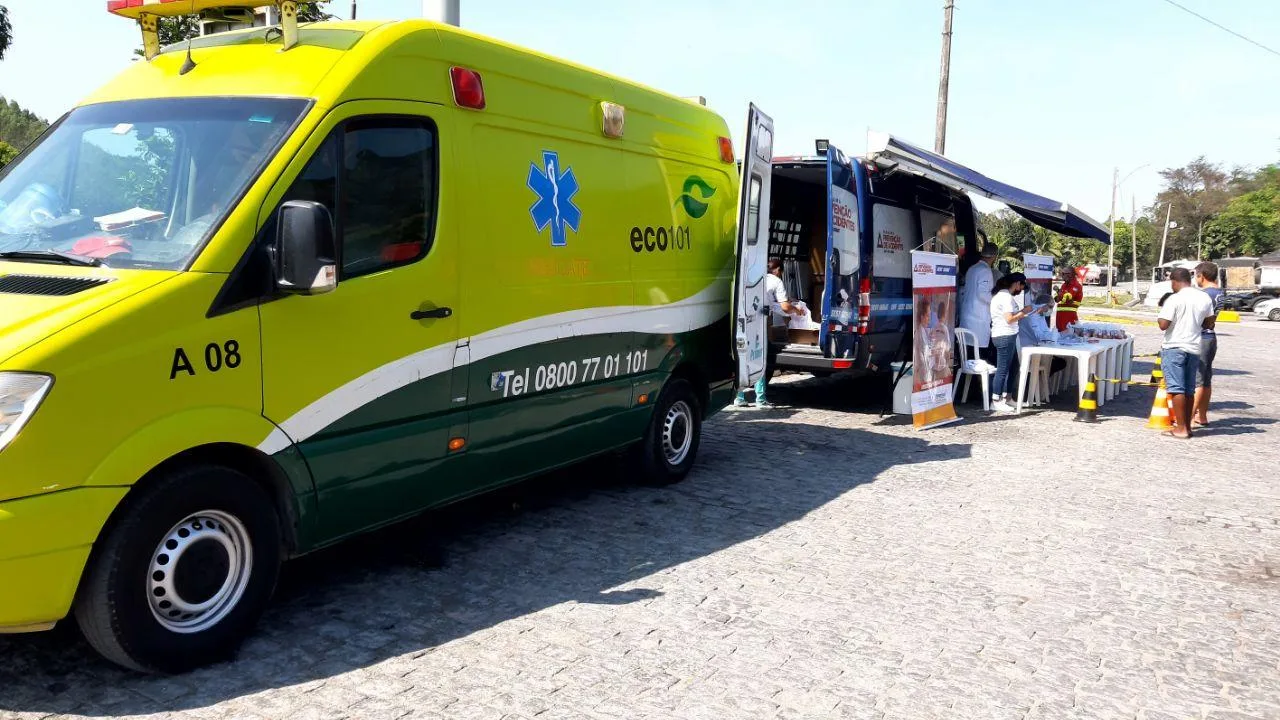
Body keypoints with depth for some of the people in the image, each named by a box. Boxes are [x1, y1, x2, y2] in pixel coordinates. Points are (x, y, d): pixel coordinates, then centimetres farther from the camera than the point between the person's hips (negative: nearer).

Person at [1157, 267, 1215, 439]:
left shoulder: (1174, 299, -14)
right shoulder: (1205, 298, 6)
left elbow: (1163, 325, -18)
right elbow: (1208, 324, 12)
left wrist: (1160, 315, 2)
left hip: (1174, 348, -6)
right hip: (1194, 348, 7)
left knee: (1176, 388, -4)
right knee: (1189, 389, 14)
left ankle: (1181, 429, -6)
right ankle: (1187, 425, 19)